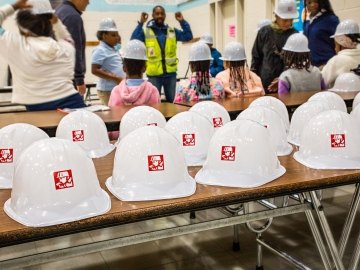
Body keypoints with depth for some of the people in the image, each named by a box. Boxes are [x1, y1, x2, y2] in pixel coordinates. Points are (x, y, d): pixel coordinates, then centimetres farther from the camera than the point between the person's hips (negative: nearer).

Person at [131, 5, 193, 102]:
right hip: (154, 74, -3)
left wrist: (182, 21, -6)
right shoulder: (146, 31, -2)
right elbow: (133, 41, -17)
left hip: (170, 73, 3)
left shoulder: (172, 31, 8)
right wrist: (140, 23, -18)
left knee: (172, 101, 15)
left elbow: (188, 36, 1)